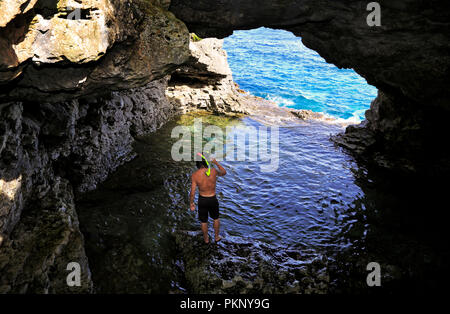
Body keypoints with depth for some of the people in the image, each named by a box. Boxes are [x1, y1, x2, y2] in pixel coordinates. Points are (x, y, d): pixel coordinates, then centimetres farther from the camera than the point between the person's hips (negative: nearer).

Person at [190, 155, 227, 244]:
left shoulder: (195, 175, -19)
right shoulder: (213, 171, -18)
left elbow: (192, 192, -15)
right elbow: (224, 172, 5)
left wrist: (191, 203, -1)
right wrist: (216, 163, 16)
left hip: (202, 200, 0)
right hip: (213, 199, 0)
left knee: (204, 221, 21)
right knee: (216, 218, 27)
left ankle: (206, 239, 41)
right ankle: (216, 236, 43)